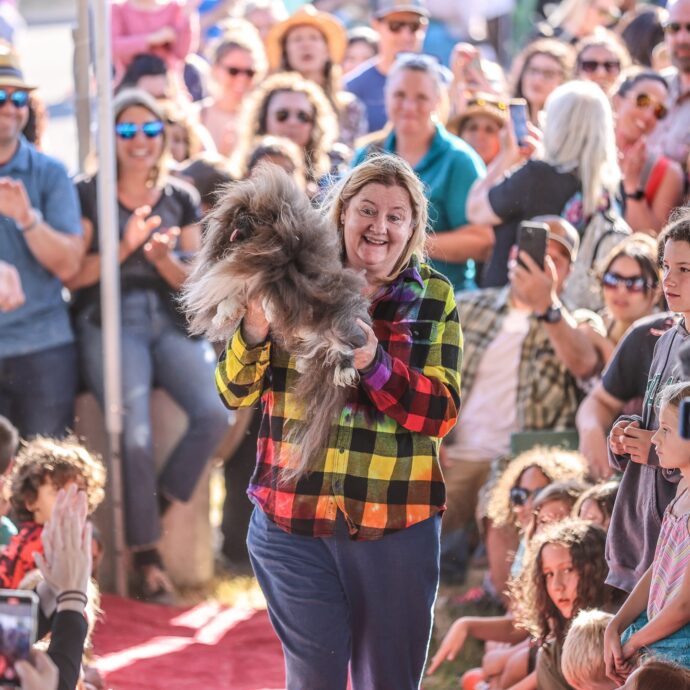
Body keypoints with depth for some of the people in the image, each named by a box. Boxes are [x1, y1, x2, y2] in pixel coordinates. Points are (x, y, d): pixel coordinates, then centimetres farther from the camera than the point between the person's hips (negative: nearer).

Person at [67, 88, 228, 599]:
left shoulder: (182, 199, 15)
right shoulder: (88, 196, 5)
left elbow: (193, 281, 11)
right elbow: (75, 275, -2)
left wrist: (164, 258, -9)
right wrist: (125, 247, -15)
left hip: (173, 321, 3)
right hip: (110, 322, -3)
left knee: (214, 413, -22)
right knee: (135, 435, -23)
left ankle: (158, 510, 0)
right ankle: (146, 553, -7)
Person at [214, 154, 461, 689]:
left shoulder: (433, 298, 4)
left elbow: (441, 413, -6)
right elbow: (236, 393, 2)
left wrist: (374, 362, -22)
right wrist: (255, 330, -18)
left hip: (396, 525, 0)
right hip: (294, 523, 0)